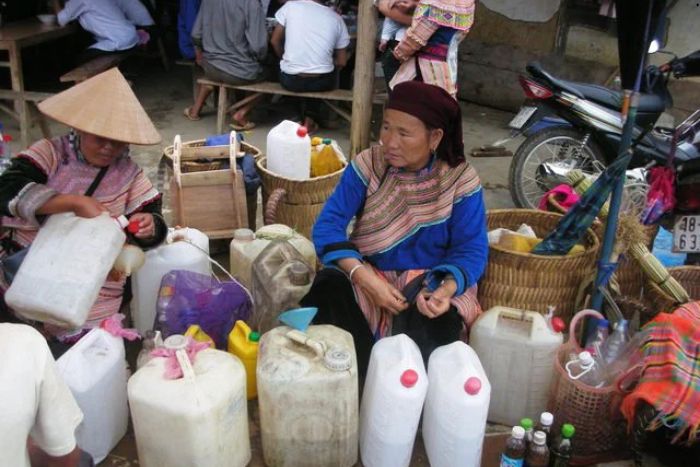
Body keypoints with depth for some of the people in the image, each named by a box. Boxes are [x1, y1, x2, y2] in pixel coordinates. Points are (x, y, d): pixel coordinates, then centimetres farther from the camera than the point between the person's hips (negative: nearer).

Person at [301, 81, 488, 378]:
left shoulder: (460, 179, -10)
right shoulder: (368, 164, -8)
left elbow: (471, 250, -10)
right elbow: (328, 225, -14)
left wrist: (445, 290, -33)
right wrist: (365, 277, -30)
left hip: (431, 282, -1)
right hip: (368, 275, 1)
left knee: (439, 322, -34)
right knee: (325, 293, -29)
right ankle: (359, 376, -14)